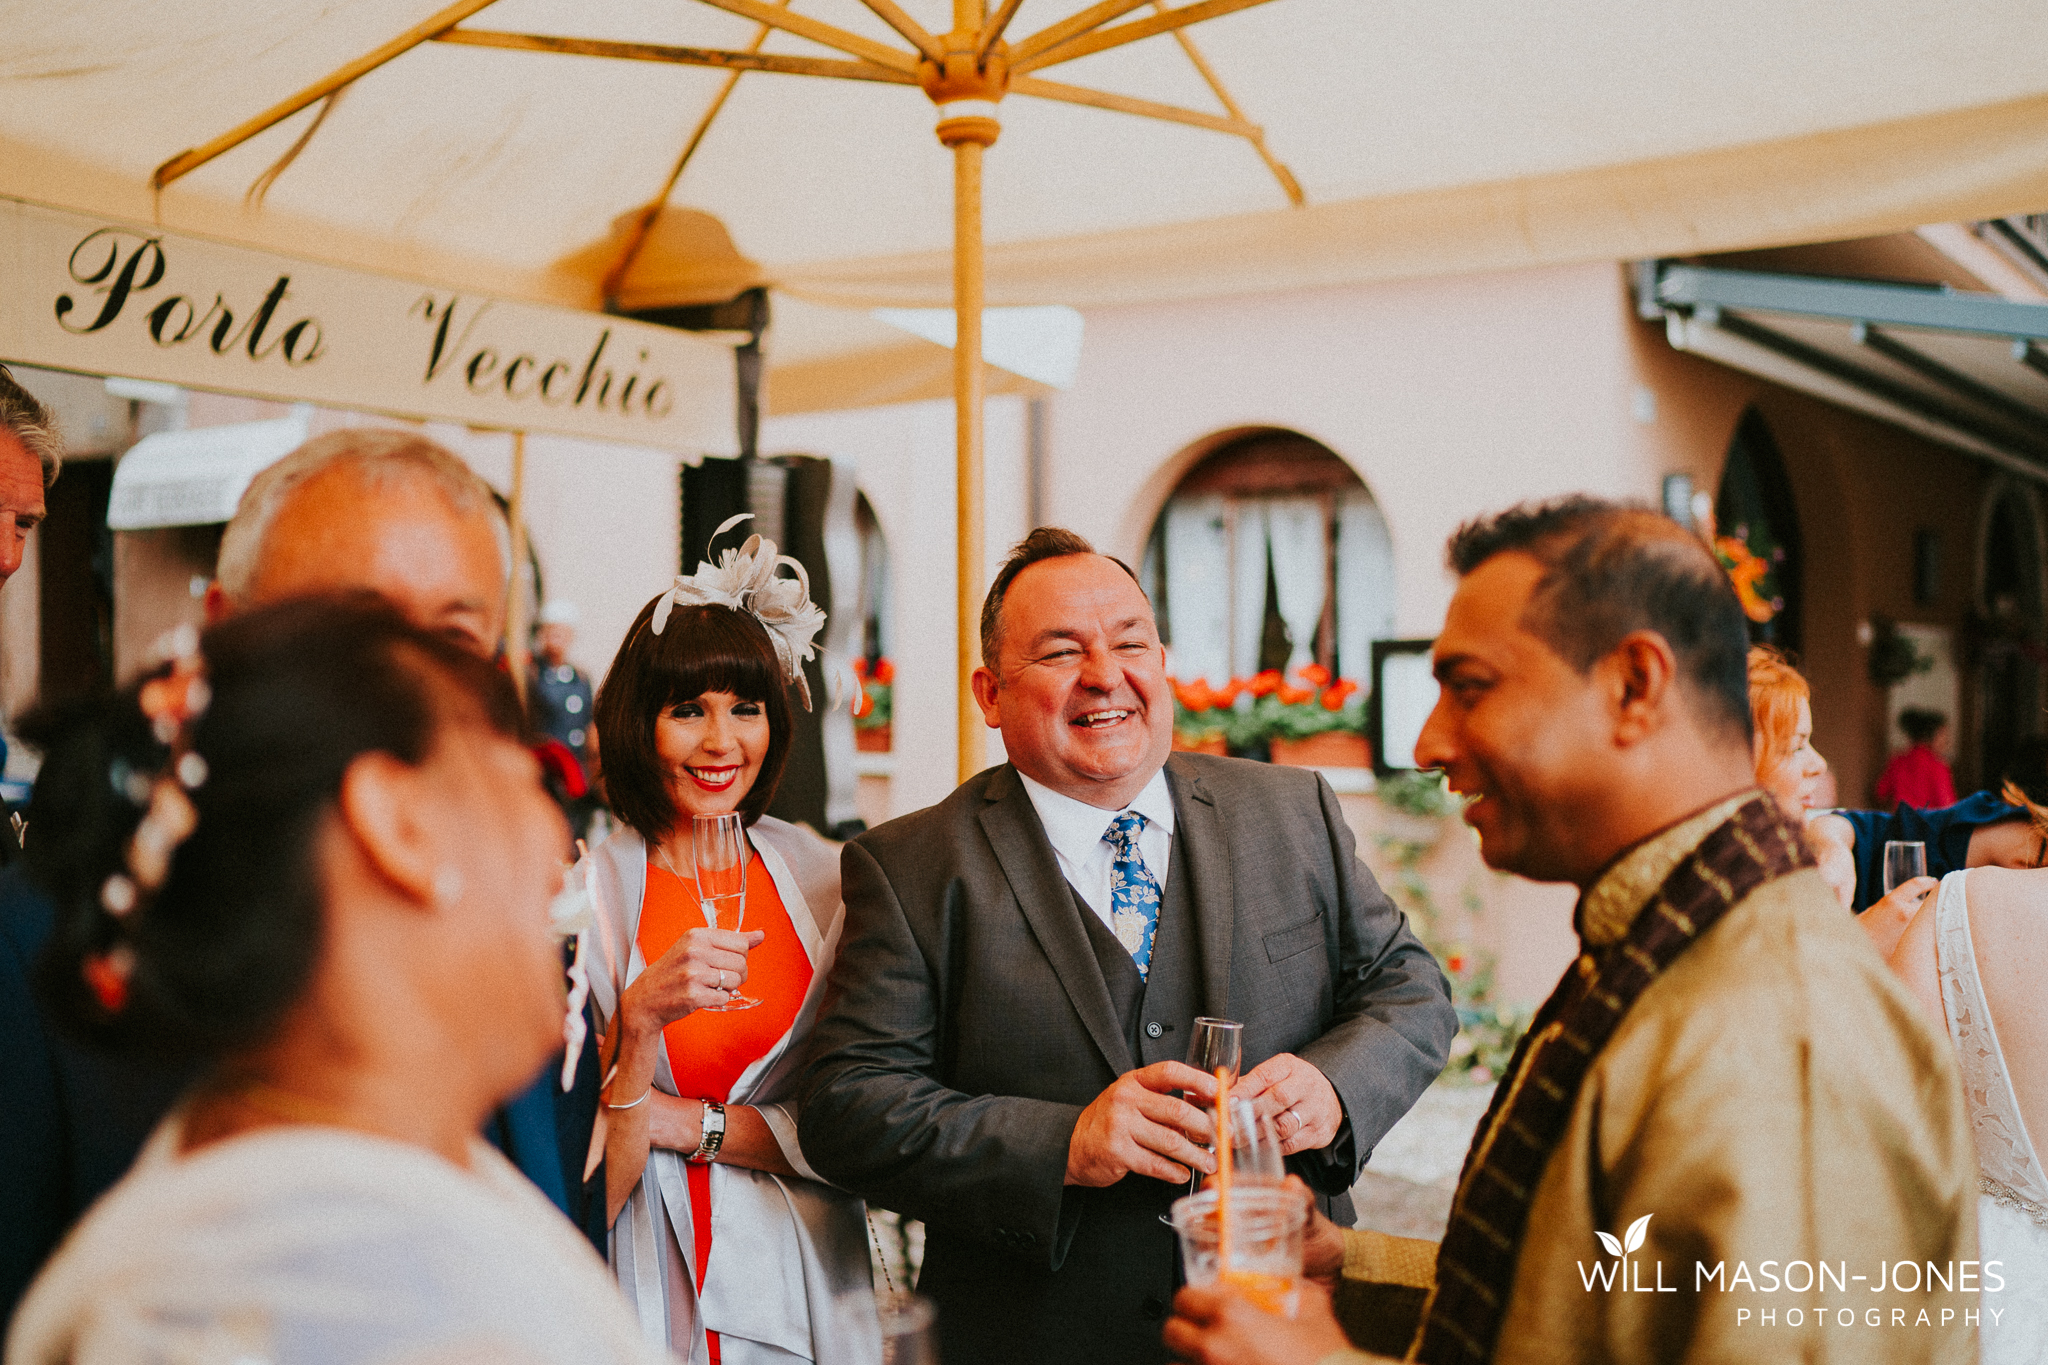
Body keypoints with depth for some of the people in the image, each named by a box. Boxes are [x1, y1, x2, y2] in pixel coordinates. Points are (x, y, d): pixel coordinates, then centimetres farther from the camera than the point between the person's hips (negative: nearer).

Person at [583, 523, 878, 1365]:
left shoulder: (819, 878, -2)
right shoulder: (584, 889, -11)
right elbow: (591, 1192, -12)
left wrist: (694, 1125, -11)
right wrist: (641, 1018, -26)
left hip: (799, 1287, 3)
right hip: (643, 1286, -2)